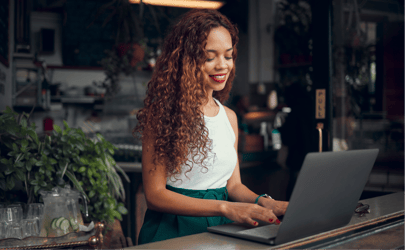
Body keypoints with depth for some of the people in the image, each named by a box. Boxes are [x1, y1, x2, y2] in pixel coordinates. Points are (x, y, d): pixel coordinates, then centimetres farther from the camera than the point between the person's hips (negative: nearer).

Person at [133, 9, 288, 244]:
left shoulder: (229, 116, 13)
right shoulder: (162, 113, -8)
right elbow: (155, 194, -11)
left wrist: (265, 202, -6)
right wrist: (225, 208, -19)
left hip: (220, 227, 5)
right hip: (173, 229, -5)